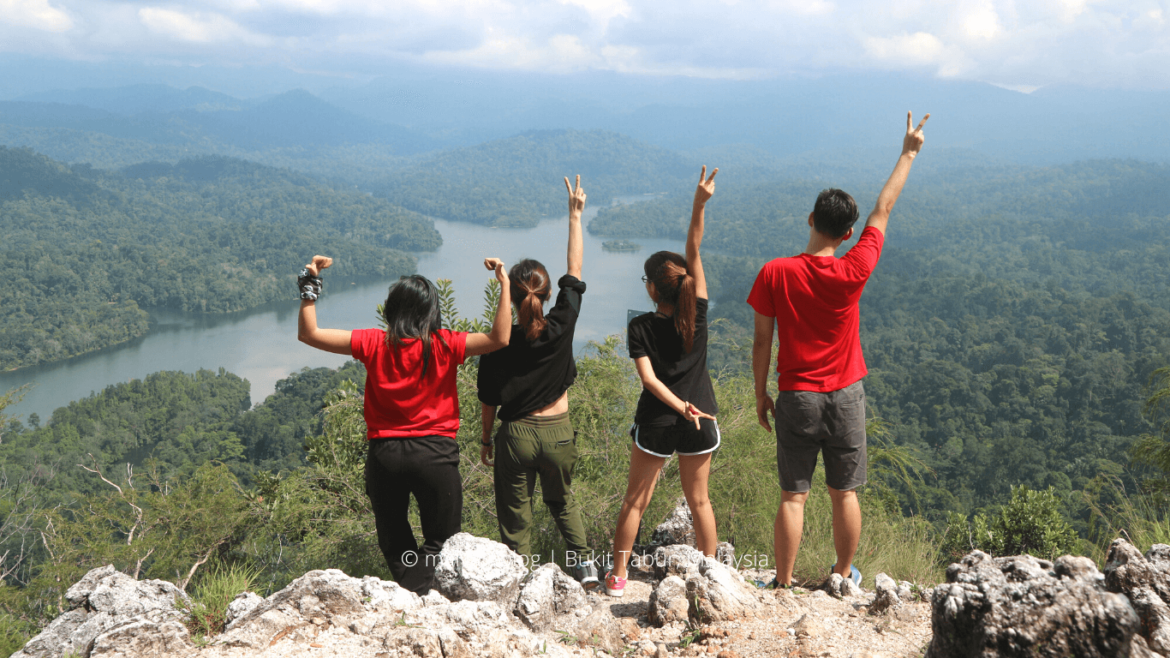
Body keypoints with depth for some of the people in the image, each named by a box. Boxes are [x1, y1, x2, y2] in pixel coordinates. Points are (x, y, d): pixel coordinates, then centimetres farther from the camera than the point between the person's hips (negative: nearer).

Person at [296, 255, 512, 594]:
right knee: (440, 541, 12)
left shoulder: (374, 344, -5)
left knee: (394, 541, 18)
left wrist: (309, 285, 1)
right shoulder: (443, 345, -10)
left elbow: (308, 334, -2)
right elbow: (500, 338, -14)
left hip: (384, 454, 2)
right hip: (434, 453, -2)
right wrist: (504, 284, -10)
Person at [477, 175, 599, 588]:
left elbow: (489, 398, -3)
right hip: (558, 433, 2)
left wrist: (486, 439, 13)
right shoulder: (562, 326, -11)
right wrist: (575, 216, 9)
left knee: (515, 512, 12)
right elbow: (574, 271, 1)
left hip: (516, 434, -2)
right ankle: (584, 564, 23)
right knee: (563, 500, 26)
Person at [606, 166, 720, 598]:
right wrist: (699, 206, -16)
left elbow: (649, 377, -19)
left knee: (635, 501, 11)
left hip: (655, 424, -2)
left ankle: (618, 576, 18)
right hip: (700, 425, 2)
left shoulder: (640, 327, -11)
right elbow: (694, 254, -10)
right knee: (699, 501, 16)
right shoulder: (697, 314, -9)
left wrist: (680, 406, -19)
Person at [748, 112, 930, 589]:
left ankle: (783, 584, 13)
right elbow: (883, 211, 2)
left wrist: (760, 395, 7)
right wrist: (908, 154, 14)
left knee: (793, 496, 6)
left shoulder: (774, 274, -12)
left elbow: (761, 342, -6)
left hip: (796, 398, -1)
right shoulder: (853, 273, -11)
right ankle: (844, 576, 29)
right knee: (844, 493, 14)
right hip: (846, 397, 1)